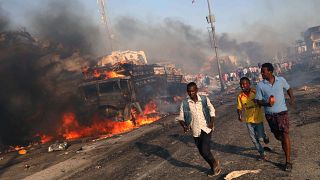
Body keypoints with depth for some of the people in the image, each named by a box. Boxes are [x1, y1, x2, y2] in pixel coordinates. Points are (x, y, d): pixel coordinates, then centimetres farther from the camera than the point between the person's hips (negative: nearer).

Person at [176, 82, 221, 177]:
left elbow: (212, 110, 6)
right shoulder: (184, 103, -7)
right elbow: (181, 117, 0)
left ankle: (214, 162, 19)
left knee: (205, 150, -13)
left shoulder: (204, 99, -6)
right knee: (202, 152, 11)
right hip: (195, 131, 3)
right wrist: (184, 125, -19)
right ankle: (214, 167, 37)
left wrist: (211, 122, -8)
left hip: (206, 129, -2)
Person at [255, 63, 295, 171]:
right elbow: (259, 101, -3)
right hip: (270, 114, 1)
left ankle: (288, 161, 0)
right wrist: (267, 103, -23)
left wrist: (292, 97, -3)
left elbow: (288, 88, 15)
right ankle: (285, 146, 52)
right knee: (277, 136, 16)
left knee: (285, 135, -8)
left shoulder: (281, 80, -5)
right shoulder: (260, 85, -7)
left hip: (282, 112, -1)